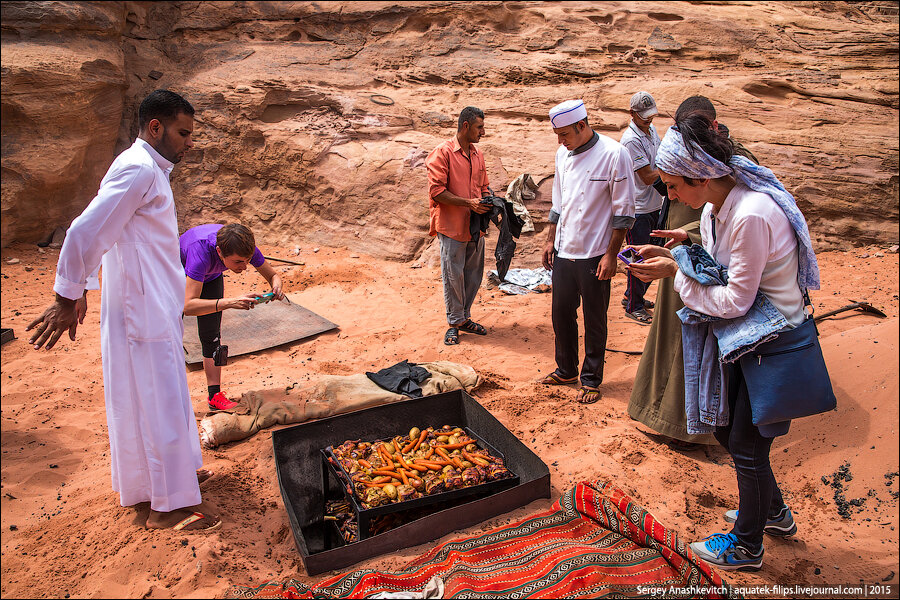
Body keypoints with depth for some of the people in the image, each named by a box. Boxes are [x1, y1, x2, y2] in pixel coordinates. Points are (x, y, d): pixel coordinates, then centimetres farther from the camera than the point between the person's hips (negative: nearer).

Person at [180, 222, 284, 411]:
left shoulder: (245, 247, -35)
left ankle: (214, 395, 0)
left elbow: (272, 275, -18)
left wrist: (276, 286, -43)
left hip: (211, 278, 3)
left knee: (211, 336, -3)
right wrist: (229, 303, -66)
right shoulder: (201, 251, -48)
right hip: (180, 274, -3)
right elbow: (188, 306, -53)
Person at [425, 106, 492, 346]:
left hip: (475, 227, 7)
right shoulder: (442, 153, -9)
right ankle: (454, 322, 16)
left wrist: (488, 203, 1)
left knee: (473, 274, 13)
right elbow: (437, 191, -15)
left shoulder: (477, 154, 13)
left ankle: (465, 317, 28)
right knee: (453, 276, 2)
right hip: (452, 227, -7)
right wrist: (468, 203, -19)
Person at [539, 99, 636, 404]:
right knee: (561, 313, 14)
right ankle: (566, 370, 33)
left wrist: (610, 254, -13)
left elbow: (624, 210, -11)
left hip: (594, 254, -6)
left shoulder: (613, 154, -13)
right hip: (563, 251, 6)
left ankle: (592, 379, 23)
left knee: (594, 320, 6)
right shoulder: (563, 154, 6)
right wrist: (550, 240, 13)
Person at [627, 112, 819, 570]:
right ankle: (773, 513, 44)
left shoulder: (751, 215, -29)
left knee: (747, 444, 5)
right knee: (725, 429, 19)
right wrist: (671, 256, -4)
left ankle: (746, 546, 28)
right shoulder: (715, 208, 1)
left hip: (773, 341, -9)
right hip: (742, 335, 9)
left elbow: (736, 300, -25)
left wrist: (676, 274, -20)